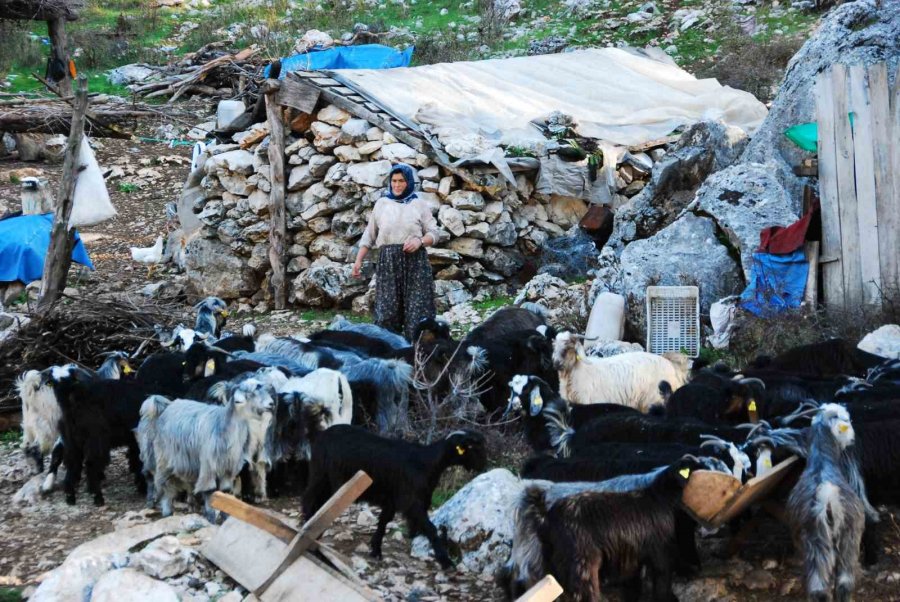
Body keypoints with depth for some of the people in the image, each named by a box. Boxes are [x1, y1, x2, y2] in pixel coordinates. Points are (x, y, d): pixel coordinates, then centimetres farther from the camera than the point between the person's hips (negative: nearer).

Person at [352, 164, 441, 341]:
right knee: (387, 310, -4)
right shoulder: (382, 204, 11)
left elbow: (433, 233, 4)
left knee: (416, 310, -6)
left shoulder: (420, 205, 6)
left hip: (415, 262, -1)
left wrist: (420, 241, -16)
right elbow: (369, 234, 14)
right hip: (388, 262, 1)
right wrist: (358, 260, 8)